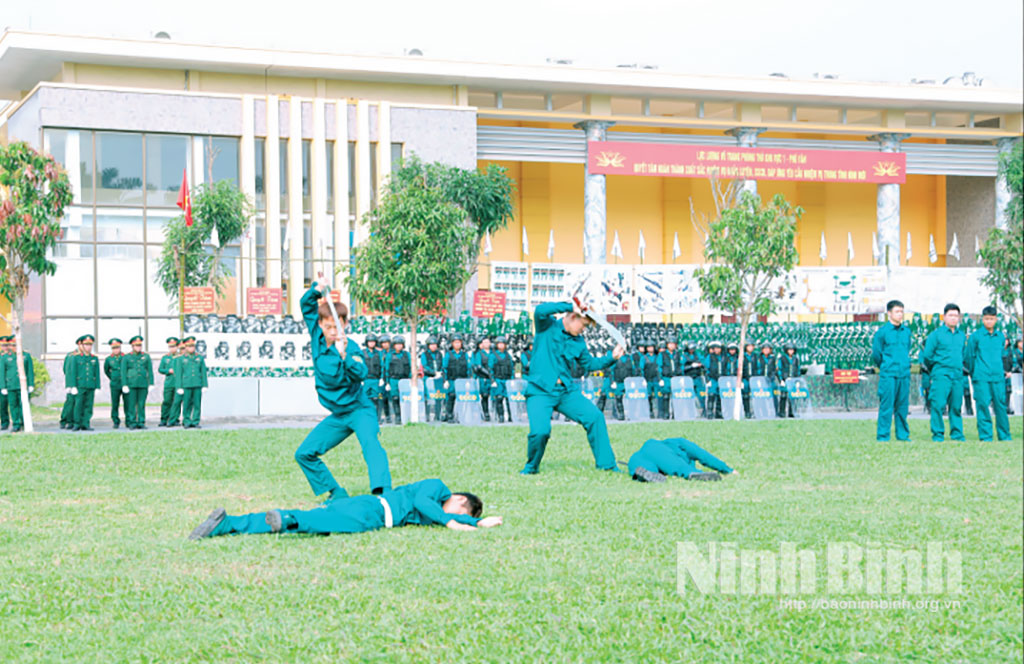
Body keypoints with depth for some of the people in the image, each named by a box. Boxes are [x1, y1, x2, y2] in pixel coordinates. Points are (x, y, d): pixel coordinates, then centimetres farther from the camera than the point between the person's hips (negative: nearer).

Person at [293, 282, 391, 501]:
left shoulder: (350, 347, -18)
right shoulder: (317, 337, -2)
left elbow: (361, 374, -33)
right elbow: (306, 305, 6)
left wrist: (344, 355, -48)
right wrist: (316, 290, -13)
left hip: (358, 410, -7)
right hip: (337, 416, 7)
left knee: (370, 442, -34)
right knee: (304, 454, 5)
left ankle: (382, 490, -50)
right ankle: (337, 495, 10)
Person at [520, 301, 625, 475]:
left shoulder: (578, 341, 12)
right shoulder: (547, 326, -3)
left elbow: (590, 363, 25)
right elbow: (540, 311, -25)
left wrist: (611, 358, 10)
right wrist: (571, 305, -22)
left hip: (567, 391, 6)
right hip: (540, 392, -5)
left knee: (595, 417, -10)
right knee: (540, 431, -24)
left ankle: (606, 464, 3)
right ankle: (531, 466, 7)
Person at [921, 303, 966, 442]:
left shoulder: (961, 335, 15)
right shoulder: (936, 334, 0)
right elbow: (926, 355, 1)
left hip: (958, 375, 4)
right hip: (941, 375, -4)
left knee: (956, 406, 5)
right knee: (938, 405, -11)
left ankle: (957, 434, 12)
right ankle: (938, 435, -5)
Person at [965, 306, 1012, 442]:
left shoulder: (1001, 336, 13)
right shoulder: (975, 336, 2)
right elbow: (968, 356, 8)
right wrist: (974, 373, 13)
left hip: (998, 377, 3)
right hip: (981, 378, -3)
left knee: (1000, 405, 2)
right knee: (983, 405, -6)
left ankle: (1004, 435, 12)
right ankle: (985, 436, -1)